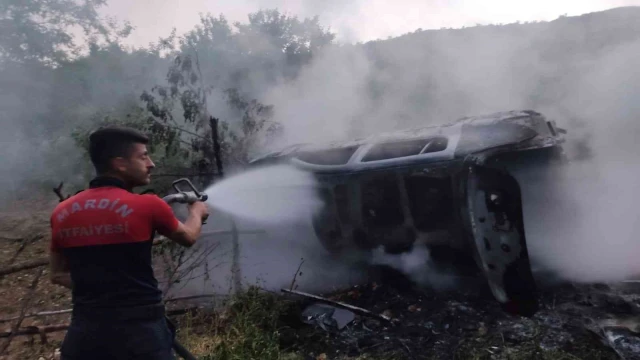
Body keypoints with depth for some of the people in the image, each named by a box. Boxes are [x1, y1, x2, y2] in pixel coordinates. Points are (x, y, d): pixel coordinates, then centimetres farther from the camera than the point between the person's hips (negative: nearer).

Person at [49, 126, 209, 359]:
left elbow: (58, 275, 14)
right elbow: (188, 237, 6)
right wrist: (197, 211, 25)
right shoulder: (147, 206, -13)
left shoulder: (62, 213, 1)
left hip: (84, 334, 4)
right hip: (141, 333, -4)